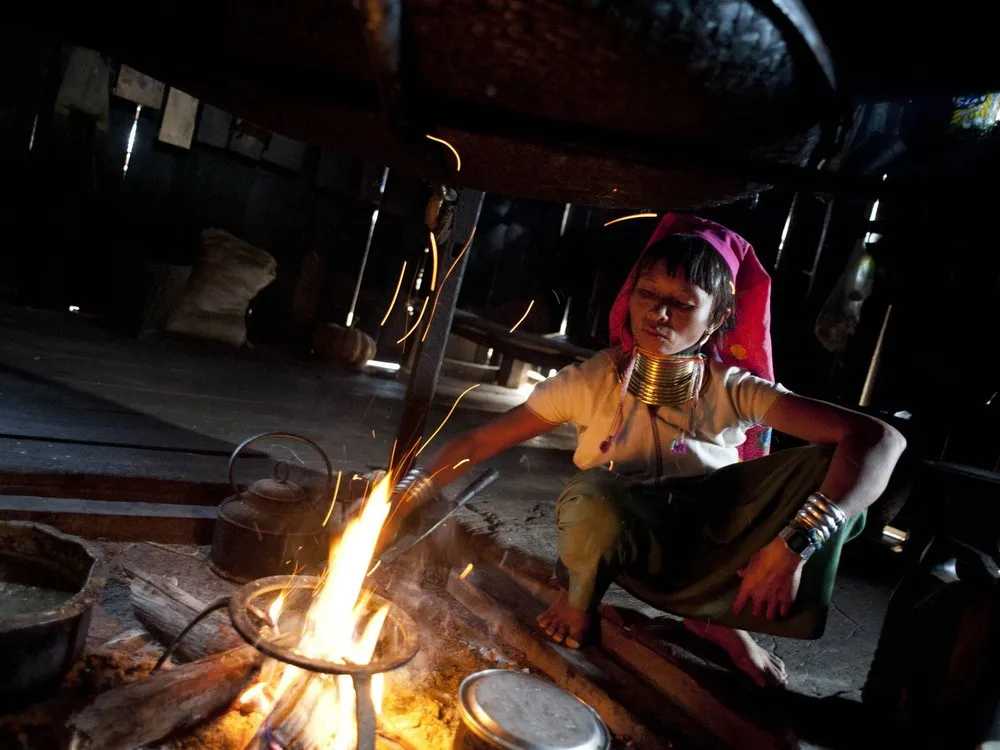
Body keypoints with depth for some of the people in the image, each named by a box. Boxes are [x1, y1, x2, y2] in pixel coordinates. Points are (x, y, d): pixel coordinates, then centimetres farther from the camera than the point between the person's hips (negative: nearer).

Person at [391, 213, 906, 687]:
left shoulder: (733, 391, -17)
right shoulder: (592, 382, -16)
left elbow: (880, 439, -27)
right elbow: (479, 443, -16)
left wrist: (796, 544, -40)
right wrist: (404, 496, -33)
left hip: (712, 548, 2)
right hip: (631, 544, -1)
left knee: (836, 471, -21)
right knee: (593, 496, -39)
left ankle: (720, 616, -2)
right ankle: (578, 597, -2)